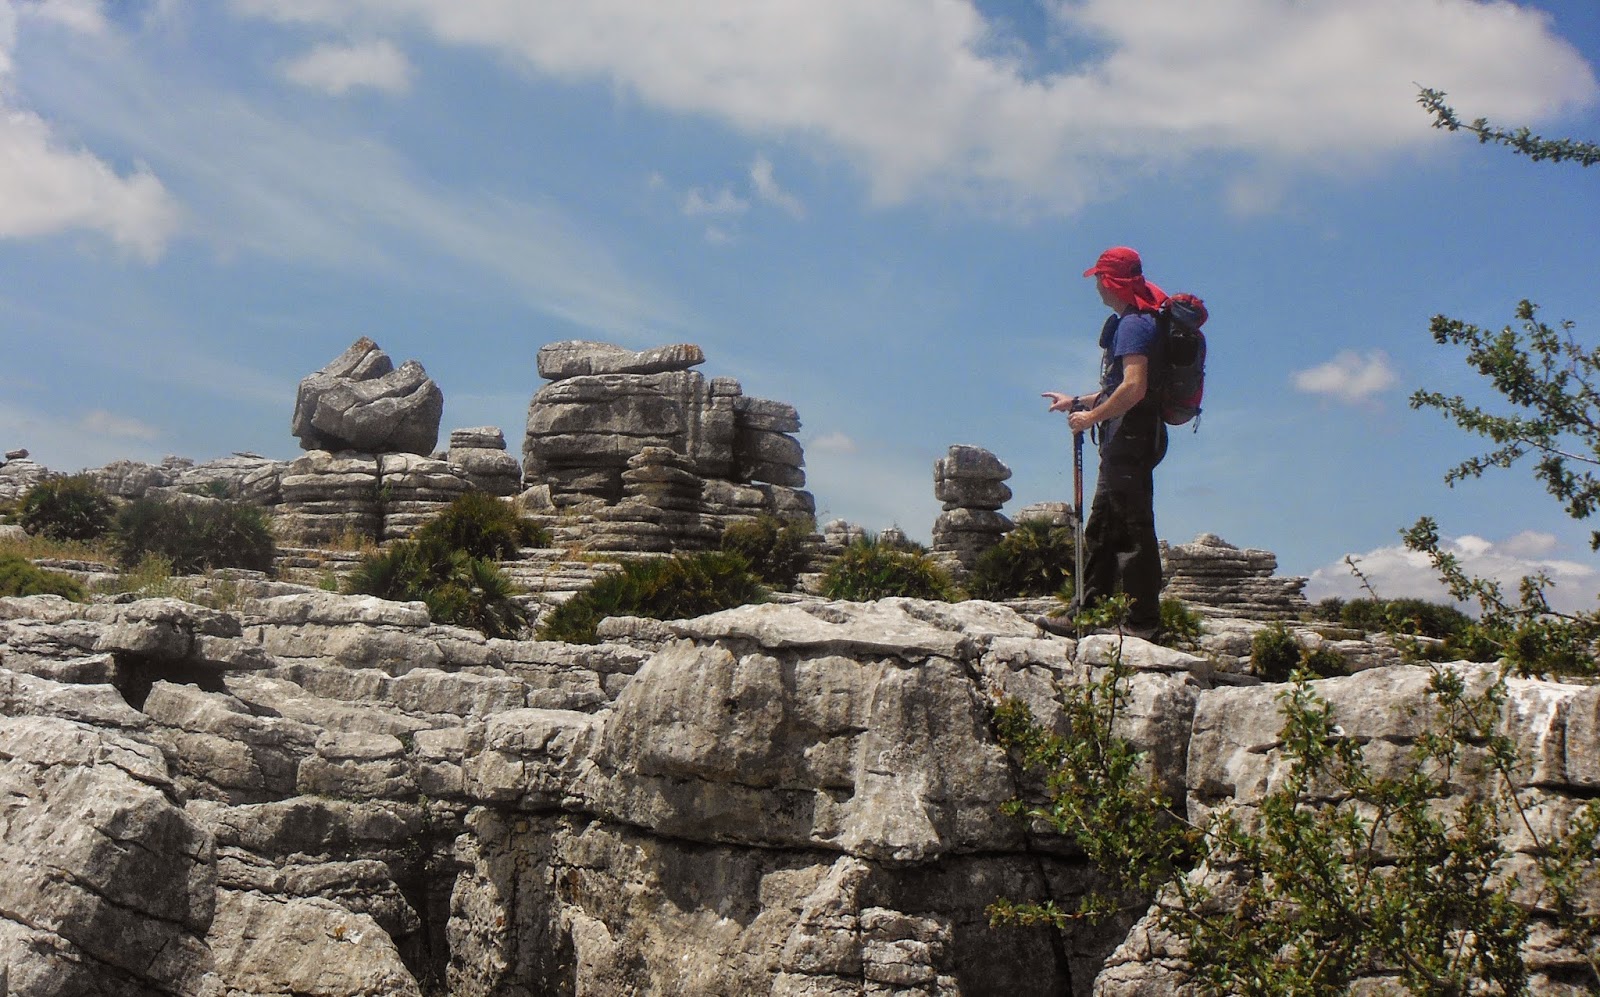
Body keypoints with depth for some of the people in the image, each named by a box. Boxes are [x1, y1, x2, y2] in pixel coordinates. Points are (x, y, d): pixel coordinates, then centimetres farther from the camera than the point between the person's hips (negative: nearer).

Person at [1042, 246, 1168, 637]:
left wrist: (1092, 417, -15)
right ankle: (1089, 610, 21)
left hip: (1131, 435, -11)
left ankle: (1143, 620, -7)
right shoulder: (1127, 322, 19)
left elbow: (1133, 389, -24)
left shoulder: (1133, 325, -13)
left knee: (1134, 528, -9)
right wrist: (1077, 402, 28)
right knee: (1101, 527, 15)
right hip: (1126, 442, 11)